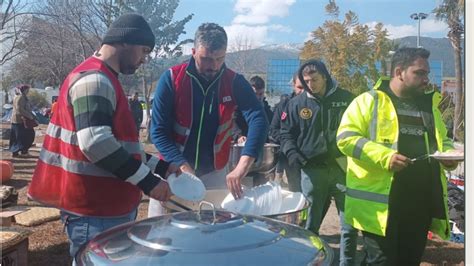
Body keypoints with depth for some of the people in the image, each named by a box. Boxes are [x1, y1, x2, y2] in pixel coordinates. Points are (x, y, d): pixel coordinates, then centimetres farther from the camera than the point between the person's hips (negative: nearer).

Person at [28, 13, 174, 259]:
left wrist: (161, 167, 12)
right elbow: (96, 143, -28)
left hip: (110, 205, 10)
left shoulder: (106, 81, 18)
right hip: (94, 211, -10)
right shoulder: (94, 79, -16)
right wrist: (147, 181, -22)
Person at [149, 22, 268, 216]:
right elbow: (158, 131, -11)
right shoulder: (171, 79, -11)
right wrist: (184, 167, -24)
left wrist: (242, 165, -35)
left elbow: (258, 118, -20)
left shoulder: (234, 82, -7)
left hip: (215, 174, 1)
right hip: (174, 170, -1)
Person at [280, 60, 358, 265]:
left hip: (343, 168, 0)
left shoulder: (346, 99, 3)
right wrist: (292, 153, -9)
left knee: (350, 223, 6)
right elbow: (286, 133, 8)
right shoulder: (297, 103, 3)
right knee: (310, 223, 10)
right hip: (312, 170, 0)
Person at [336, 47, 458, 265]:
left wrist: (448, 154, 4)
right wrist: (384, 156, -23)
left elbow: (443, 141, 28)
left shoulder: (429, 104, 17)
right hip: (380, 203, -6)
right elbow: (345, 137, -12)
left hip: (421, 203, 7)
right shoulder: (369, 101, -3)